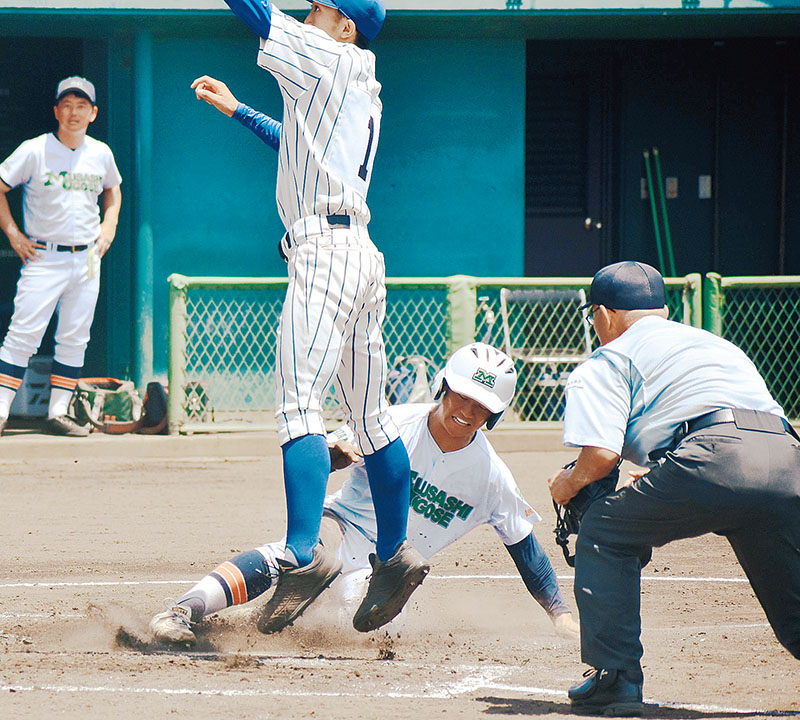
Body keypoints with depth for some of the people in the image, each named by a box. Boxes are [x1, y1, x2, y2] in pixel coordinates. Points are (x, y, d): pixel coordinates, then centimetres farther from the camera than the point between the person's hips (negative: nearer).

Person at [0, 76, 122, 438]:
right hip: (44, 256, -5)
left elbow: (112, 189, 27)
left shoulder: (101, 153, 7)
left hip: (87, 259, 5)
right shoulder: (35, 151, -6)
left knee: (74, 339, 5)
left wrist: (109, 225, 11)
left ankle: (57, 413, 11)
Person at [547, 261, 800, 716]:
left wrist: (569, 484, 26)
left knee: (604, 534, 15)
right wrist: (657, 481, 46)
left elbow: (601, 454, 4)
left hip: (713, 458, -6)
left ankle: (616, 679, 8)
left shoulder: (609, 360, 18)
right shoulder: (717, 344, 38)